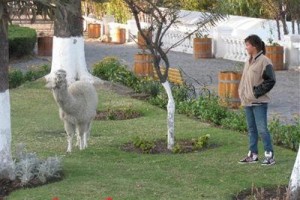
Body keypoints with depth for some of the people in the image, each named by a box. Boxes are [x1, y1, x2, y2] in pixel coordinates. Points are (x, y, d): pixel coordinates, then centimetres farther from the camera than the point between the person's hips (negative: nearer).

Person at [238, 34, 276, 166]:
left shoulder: (264, 61, -13)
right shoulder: (248, 61, 12)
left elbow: (270, 80, -16)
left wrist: (257, 92, -15)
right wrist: (241, 92, 9)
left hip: (259, 102, -8)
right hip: (248, 101, 8)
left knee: (262, 129, -8)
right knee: (251, 129, 13)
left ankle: (269, 155, -2)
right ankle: (253, 154, 21)